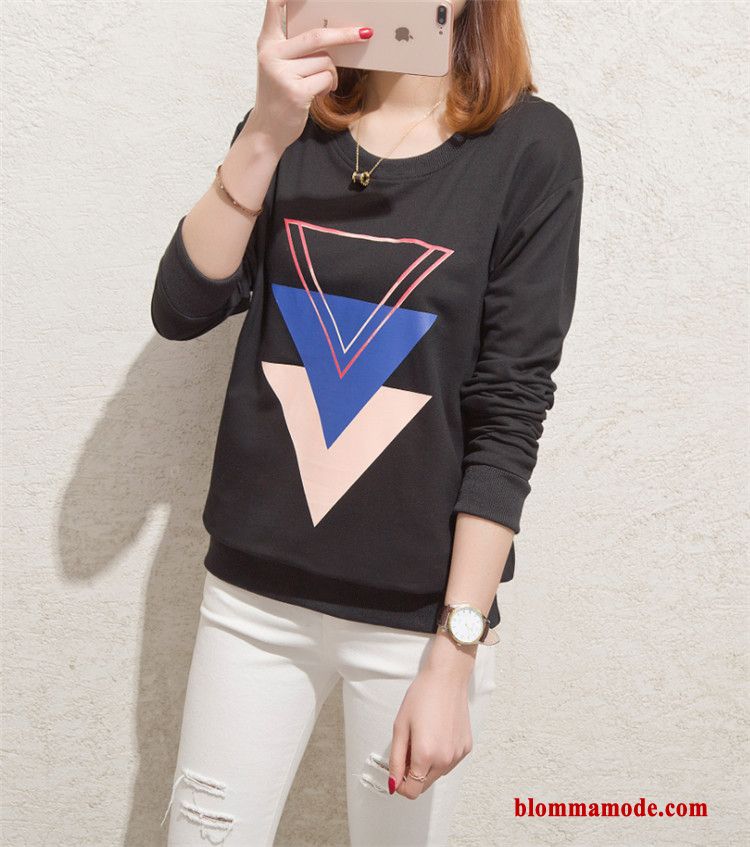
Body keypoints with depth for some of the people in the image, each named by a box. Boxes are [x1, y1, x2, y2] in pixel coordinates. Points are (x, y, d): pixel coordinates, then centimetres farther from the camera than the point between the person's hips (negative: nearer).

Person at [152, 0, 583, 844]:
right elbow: (182, 311, -7)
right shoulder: (287, 125, 5)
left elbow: (509, 416, -10)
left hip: (420, 612, -2)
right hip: (253, 591, 3)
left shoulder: (530, 143, -7)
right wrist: (265, 137, -20)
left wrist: (454, 656, -12)